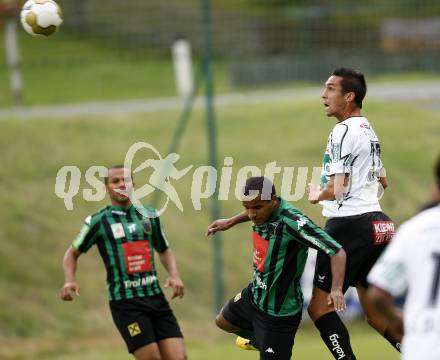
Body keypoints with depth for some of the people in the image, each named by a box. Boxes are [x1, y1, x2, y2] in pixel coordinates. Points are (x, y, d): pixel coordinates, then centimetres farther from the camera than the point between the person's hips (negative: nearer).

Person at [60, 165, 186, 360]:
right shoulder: (98, 221, 1)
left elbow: (164, 250, 26)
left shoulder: (149, 216, 12)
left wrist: (174, 275, 7)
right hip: (125, 302, -4)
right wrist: (69, 281, -5)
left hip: (155, 298, 4)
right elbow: (73, 253, 13)